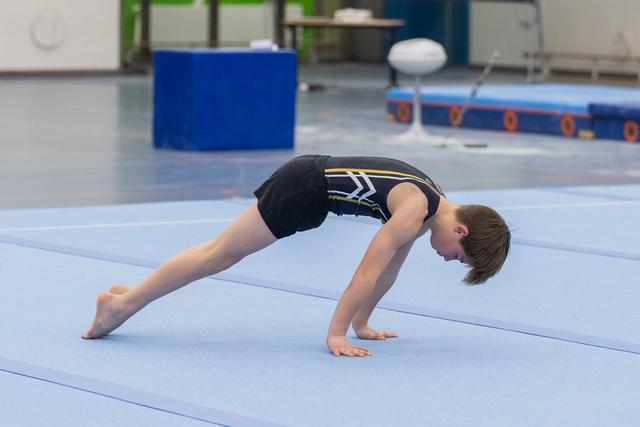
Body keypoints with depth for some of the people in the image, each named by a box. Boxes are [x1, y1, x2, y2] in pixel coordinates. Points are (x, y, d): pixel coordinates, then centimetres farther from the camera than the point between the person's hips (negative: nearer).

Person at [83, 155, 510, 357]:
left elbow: (390, 267, 14)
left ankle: (128, 300, 19)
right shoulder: (415, 209, -23)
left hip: (315, 177, 9)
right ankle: (123, 304, 1)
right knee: (218, 255, -4)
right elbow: (369, 270, -25)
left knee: (222, 255, 13)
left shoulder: (432, 206, 5)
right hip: (304, 187, -9)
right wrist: (337, 333, -23)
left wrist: (361, 323, 17)